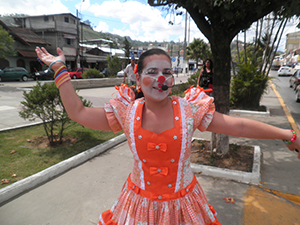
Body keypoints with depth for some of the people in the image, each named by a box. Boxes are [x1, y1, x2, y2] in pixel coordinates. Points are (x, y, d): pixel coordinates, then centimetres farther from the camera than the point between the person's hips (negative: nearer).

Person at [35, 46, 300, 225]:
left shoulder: (189, 109, -12)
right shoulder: (127, 112, -9)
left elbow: (238, 125, -10)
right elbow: (78, 113, -3)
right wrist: (60, 70, 0)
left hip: (182, 202, 0)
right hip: (140, 202, 1)